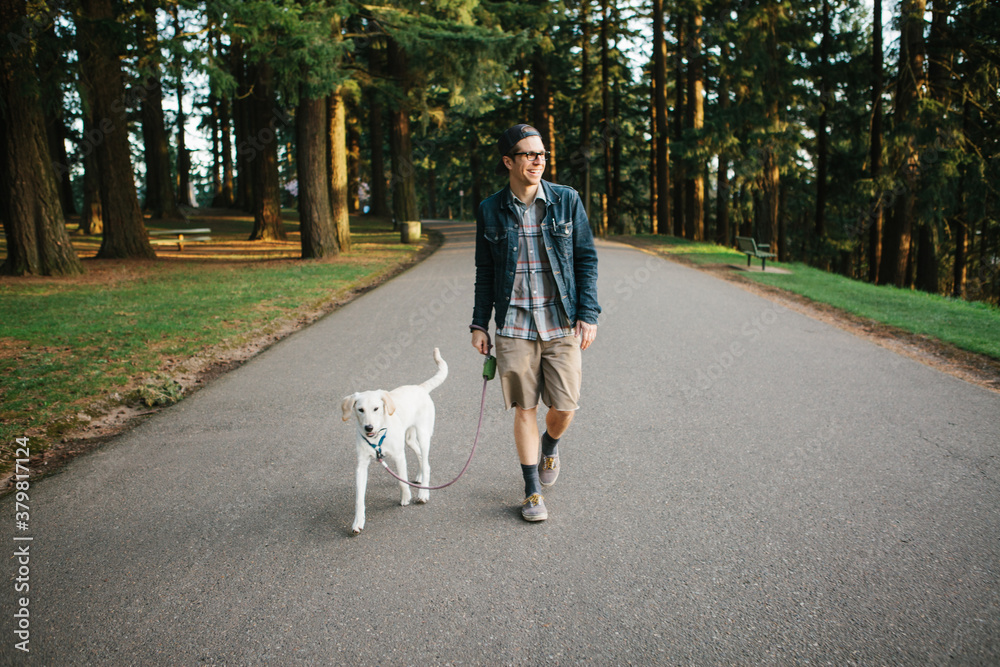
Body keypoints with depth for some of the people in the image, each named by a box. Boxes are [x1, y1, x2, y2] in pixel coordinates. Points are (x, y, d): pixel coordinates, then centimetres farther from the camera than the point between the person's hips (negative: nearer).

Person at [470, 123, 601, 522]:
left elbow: (586, 259, 4)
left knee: (564, 407, 0)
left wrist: (588, 314, -3)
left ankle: (549, 444, 37)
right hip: (514, 325, 0)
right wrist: (479, 324, 6)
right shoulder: (490, 211, 3)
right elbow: (484, 272, 10)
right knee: (525, 408, 4)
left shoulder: (567, 201, 1)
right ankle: (533, 492, 20)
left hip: (561, 323, 0)